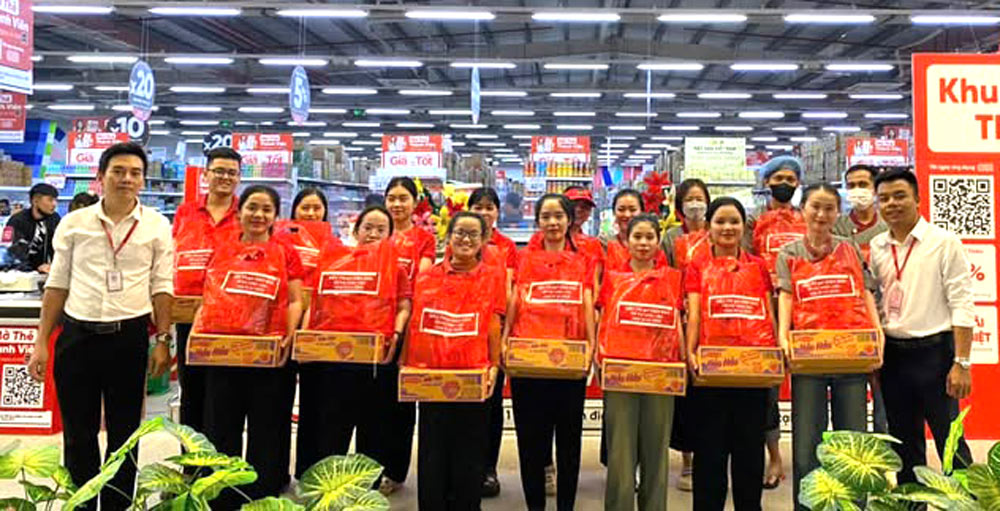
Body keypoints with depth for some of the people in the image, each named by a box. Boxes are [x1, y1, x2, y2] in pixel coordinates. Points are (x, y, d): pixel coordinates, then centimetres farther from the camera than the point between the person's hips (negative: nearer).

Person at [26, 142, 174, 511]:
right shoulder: (74, 223, 4)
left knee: (124, 432, 9)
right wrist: (42, 343, 4)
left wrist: (163, 340, -4)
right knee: (78, 432, 9)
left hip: (130, 337, -1)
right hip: (77, 335, 1)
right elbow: (57, 284, 8)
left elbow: (161, 286, 3)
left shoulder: (157, 226, 2)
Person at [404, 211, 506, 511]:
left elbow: (494, 327, 3)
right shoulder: (428, 277, 8)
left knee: (469, 455, 5)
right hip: (430, 377, 1)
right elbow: (414, 324, 11)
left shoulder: (493, 276, 5)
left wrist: (494, 367, -4)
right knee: (432, 452, 8)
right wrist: (406, 363, 5)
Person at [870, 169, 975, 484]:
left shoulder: (944, 242, -5)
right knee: (904, 443, 14)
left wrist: (961, 363, -14)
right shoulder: (877, 248, 9)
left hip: (933, 351, -5)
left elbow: (962, 305, -9)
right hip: (891, 354, 5)